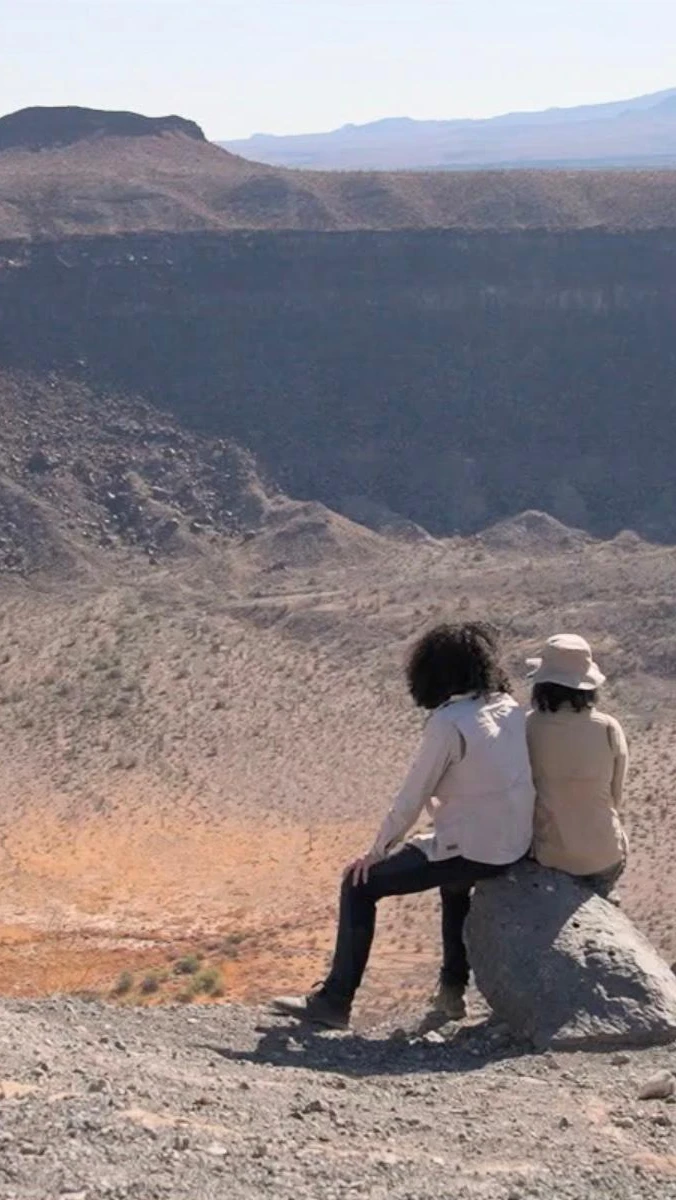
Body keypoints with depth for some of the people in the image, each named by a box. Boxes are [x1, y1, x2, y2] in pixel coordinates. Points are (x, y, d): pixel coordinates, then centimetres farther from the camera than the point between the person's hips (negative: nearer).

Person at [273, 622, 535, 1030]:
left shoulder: (449, 722, -17)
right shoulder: (510, 710, 4)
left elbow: (413, 797, -12)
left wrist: (377, 852, -1)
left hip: (473, 852, -8)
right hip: (516, 847, 8)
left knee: (360, 884, 2)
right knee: (454, 874, 40)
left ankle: (335, 1000, 2)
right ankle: (454, 988, 40)